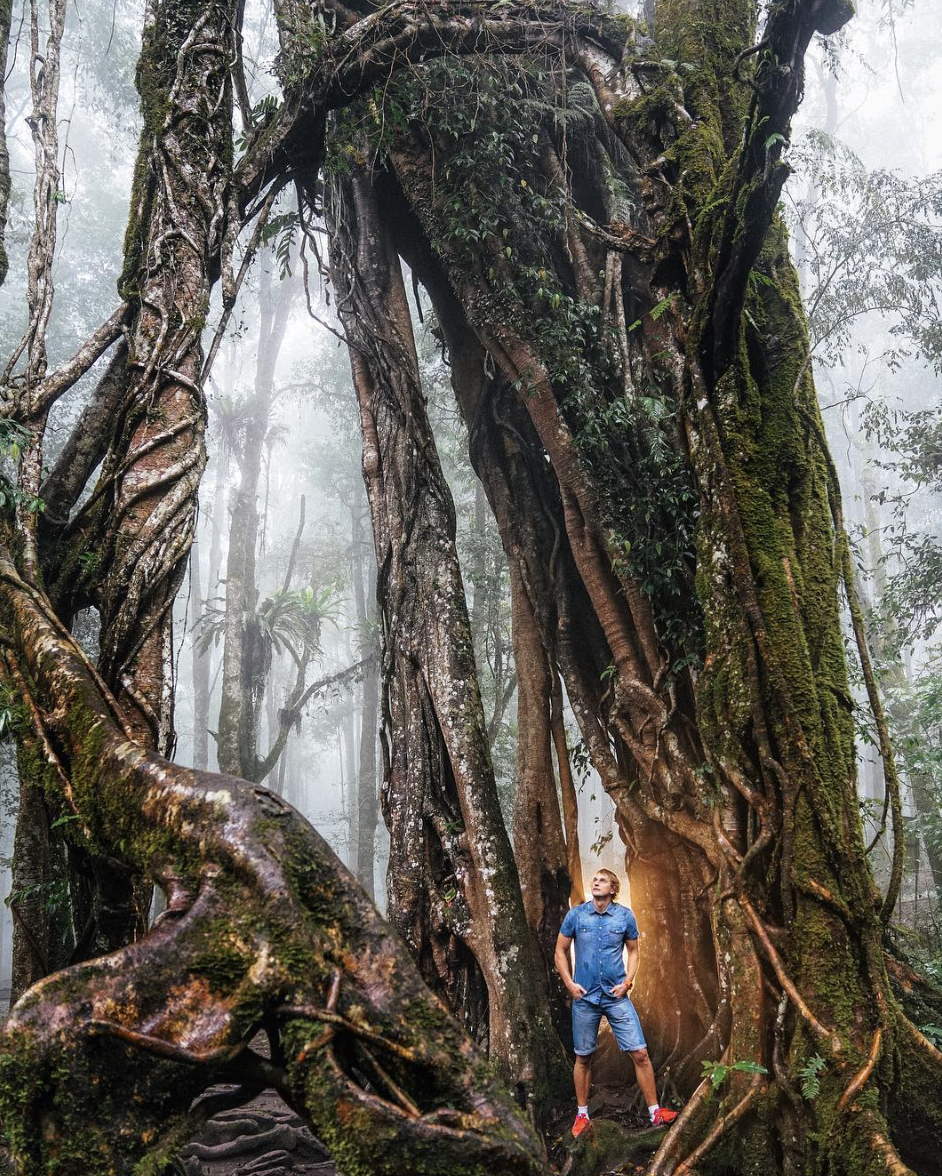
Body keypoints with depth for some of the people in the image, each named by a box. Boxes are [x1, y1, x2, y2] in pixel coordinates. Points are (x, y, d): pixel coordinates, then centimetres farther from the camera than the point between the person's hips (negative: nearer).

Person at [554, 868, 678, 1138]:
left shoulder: (625, 916, -2)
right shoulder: (576, 915, -2)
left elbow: (634, 951, 10)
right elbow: (560, 951, 6)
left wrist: (628, 981, -4)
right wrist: (570, 984, -4)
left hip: (616, 996, 0)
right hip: (584, 996, 0)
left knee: (640, 1053, -6)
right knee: (583, 1057, 10)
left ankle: (655, 1112, 6)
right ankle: (582, 1114, 25)